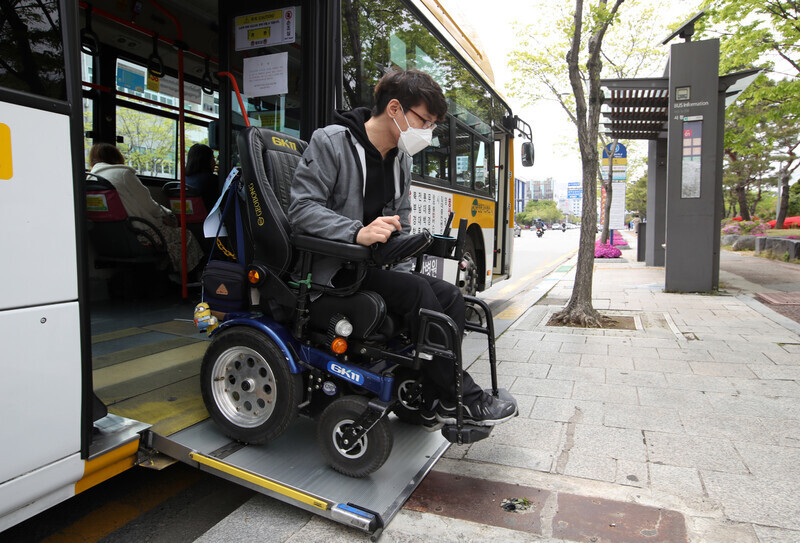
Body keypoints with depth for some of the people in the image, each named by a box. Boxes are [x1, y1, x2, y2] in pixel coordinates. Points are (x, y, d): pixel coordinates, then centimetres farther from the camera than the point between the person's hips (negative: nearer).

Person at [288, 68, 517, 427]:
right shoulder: (331, 142, -11)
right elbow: (302, 209, -20)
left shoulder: (401, 158, 13)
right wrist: (358, 232, -35)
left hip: (375, 264, 8)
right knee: (416, 291, -27)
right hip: (334, 269, -8)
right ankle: (459, 399, -14)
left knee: (451, 296, -9)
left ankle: (435, 404, -6)